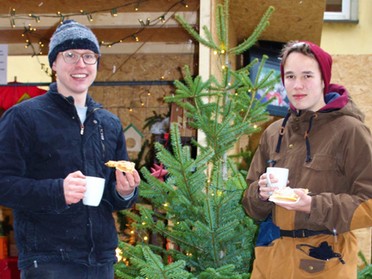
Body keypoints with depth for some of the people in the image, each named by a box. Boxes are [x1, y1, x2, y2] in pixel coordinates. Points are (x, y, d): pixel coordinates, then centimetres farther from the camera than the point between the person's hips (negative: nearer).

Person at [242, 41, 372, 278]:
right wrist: (261, 193, -11)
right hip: (271, 258, 5)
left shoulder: (349, 130, -9)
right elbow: (251, 204, 12)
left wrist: (314, 205, -25)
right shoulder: (273, 133, 9)